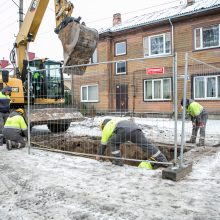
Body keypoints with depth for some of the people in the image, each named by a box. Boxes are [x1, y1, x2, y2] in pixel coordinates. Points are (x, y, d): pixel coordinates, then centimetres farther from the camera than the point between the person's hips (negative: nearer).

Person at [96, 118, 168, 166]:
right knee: (148, 145, 3)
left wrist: (99, 155, 49)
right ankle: (164, 161, -2)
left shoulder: (107, 127, 30)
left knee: (112, 142, 20)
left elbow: (103, 144, 36)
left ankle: (118, 161, 18)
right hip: (135, 129, 6)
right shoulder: (116, 121, 47)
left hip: (124, 131, -6)